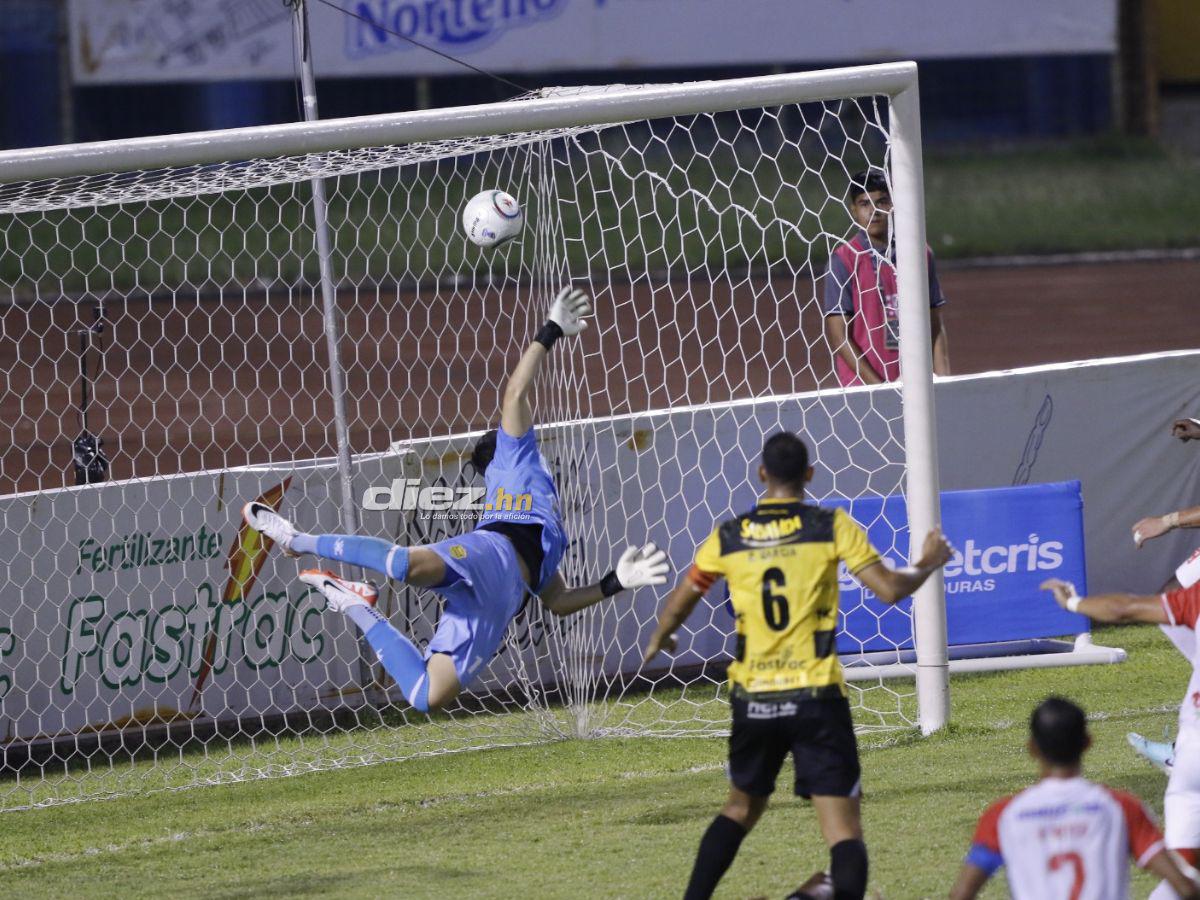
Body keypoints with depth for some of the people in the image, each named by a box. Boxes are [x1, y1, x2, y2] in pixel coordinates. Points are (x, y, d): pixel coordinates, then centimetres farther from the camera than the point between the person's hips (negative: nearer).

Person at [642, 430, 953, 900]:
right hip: (815, 694, -3)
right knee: (842, 826, -5)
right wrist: (926, 565, 15)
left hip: (753, 698, 3)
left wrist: (658, 641, 38)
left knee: (741, 806, 26)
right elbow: (890, 588, -6)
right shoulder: (831, 526, -4)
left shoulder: (728, 536, 5)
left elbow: (678, 604, 16)